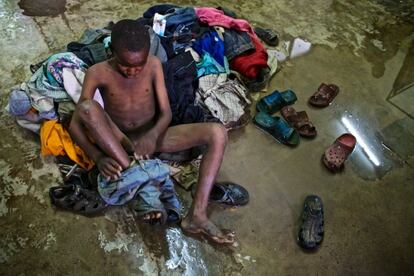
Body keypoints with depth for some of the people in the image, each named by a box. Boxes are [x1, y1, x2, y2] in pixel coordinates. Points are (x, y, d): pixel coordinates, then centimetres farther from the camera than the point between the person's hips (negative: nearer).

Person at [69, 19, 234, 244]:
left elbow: (166, 112, -8)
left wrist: (153, 135, -30)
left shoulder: (154, 65, -7)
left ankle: (197, 215, -30)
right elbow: (75, 124, -14)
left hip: (150, 137, 2)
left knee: (218, 133, -21)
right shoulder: (98, 73, -12)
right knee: (87, 107, -33)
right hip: (118, 142, -1)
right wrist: (98, 157, -31)